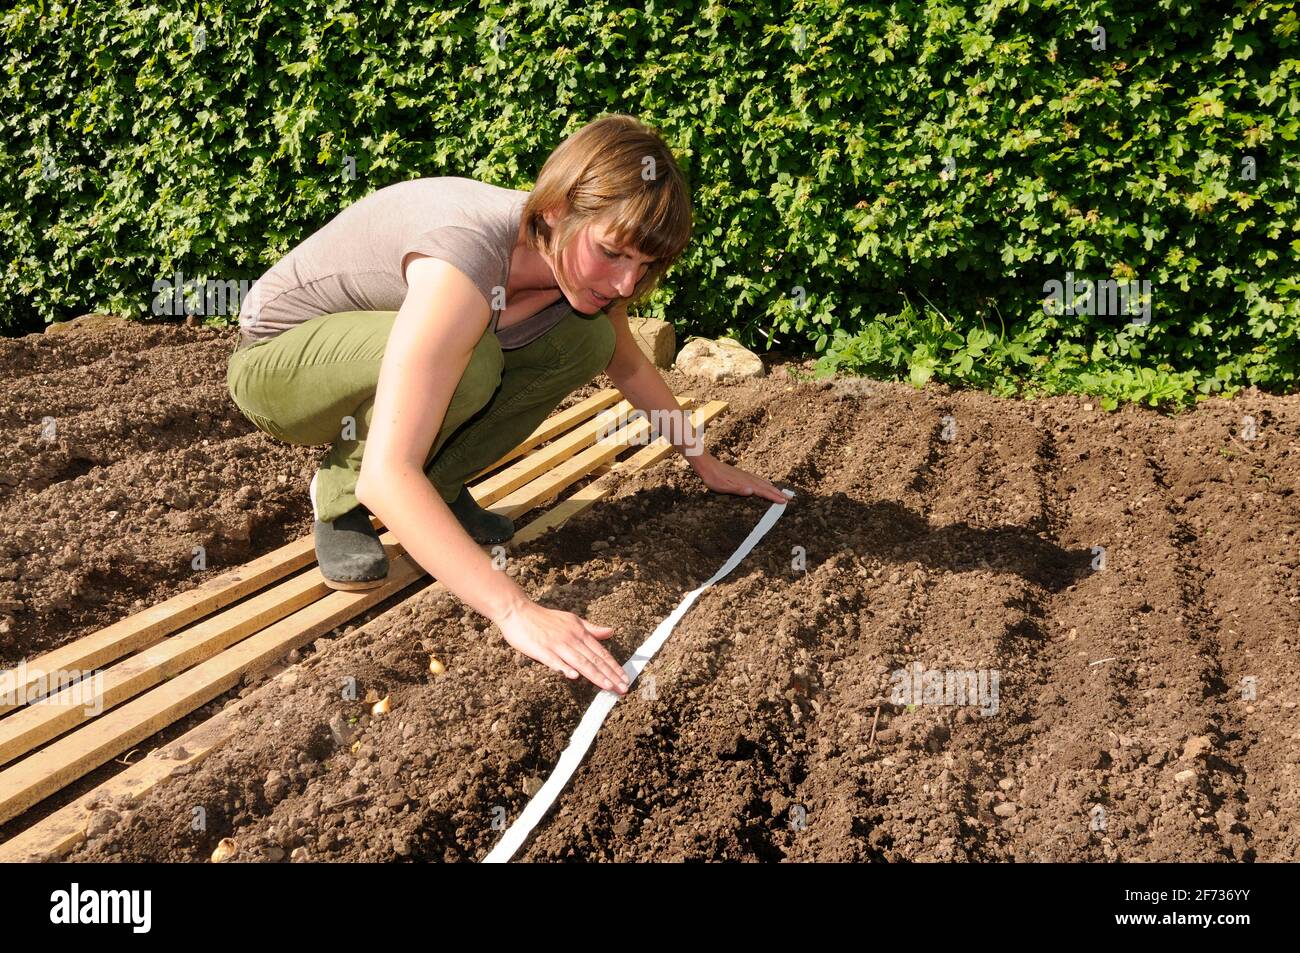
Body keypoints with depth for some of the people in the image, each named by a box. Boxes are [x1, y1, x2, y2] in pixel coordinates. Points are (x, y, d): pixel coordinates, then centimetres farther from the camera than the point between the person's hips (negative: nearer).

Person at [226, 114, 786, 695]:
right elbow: (386, 476, -46)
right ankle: (339, 498, -11)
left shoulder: (574, 256, -15)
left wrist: (705, 464, 9)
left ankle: (437, 486, 1)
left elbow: (629, 367, 8)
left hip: (380, 358, 7)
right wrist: (516, 612, -51)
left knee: (587, 341, -12)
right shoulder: (468, 259, -39)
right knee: (466, 362, -37)